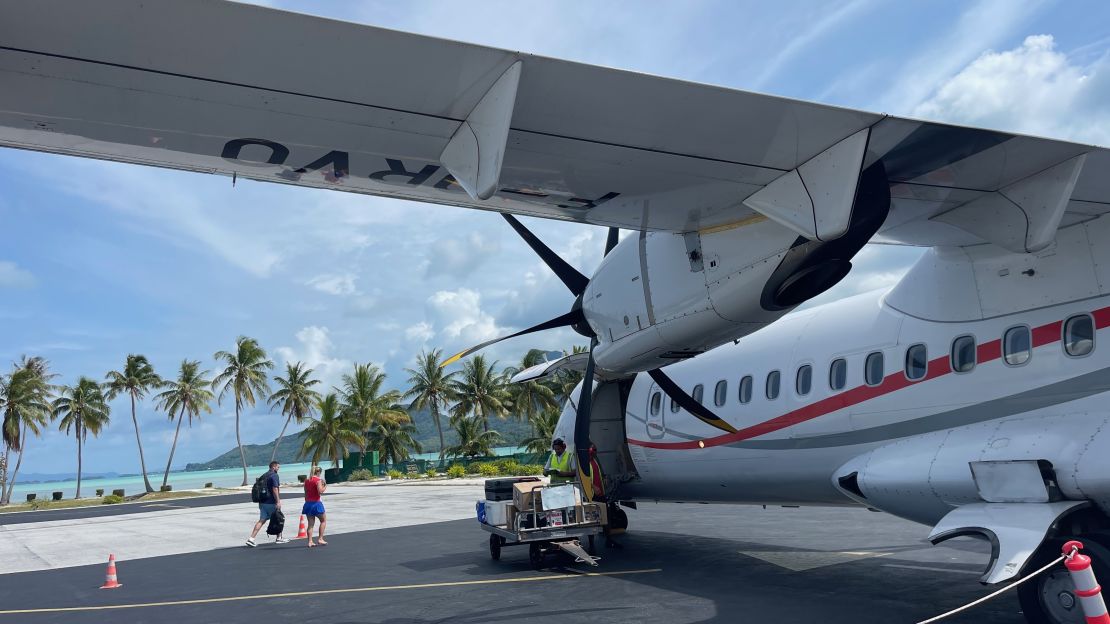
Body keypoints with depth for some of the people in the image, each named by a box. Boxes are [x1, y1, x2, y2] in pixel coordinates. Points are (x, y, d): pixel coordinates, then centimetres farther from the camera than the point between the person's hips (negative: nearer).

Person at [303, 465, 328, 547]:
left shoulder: (306, 480, 10)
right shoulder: (318, 480, -10)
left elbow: (305, 493, 14)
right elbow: (320, 491, -22)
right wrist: (325, 486, -5)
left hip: (308, 503, 6)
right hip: (316, 503, -6)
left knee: (310, 523, 9)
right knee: (323, 520, 10)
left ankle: (310, 542, 5)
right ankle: (321, 539, 4)